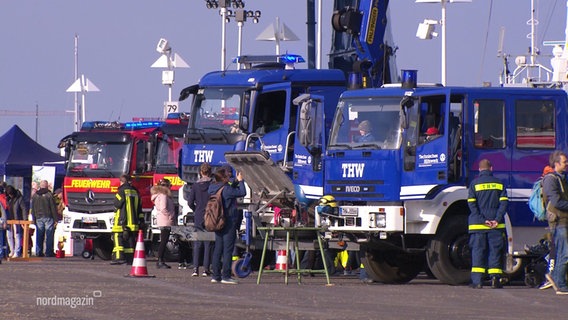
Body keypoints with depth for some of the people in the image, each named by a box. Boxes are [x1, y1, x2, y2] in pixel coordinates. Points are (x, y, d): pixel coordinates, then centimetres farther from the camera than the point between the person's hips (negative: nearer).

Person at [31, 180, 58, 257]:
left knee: (39, 236, 7)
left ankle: (38, 252, 6)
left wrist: (34, 219, 17)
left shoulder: (35, 196, 7)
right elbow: (53, 208, -7)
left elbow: (33, 209, 12)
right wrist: (55, 219, -4)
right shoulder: (49, 195, -7)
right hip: (48, 217, -4)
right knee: (49, 236, -1)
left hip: (39, 218, 4)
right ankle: (49, 252, -4)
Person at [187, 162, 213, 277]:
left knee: (197, 244, 7)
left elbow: (190, 202, -1)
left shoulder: (196, 185, 0)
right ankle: (206, 269, 0)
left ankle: (195, 268, 1)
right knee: (208, 244, 2)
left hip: (198, 217, 2)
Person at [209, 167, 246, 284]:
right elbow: (242, 192, -11)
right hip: (229, 223, -8)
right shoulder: (227, 189, -18)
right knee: (228, 250, -5)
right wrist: (240, 181, 3)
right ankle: (225, 276, -6)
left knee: (218, 250, 12)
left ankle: (216, 276, 13)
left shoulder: (212, 189, 6)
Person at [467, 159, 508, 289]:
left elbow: (472, 204, -5)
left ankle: (477, 281, -5)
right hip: (496, 225, 1)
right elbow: (504, 203, 0)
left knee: (478, 252, 1)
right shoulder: (499, 183, 7)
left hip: (477, 224, -1)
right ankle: (495, 279, -2)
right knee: (495, 251, 6)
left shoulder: (474, 183, 2)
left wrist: (482, 220, -7)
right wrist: (497, 220, -5)